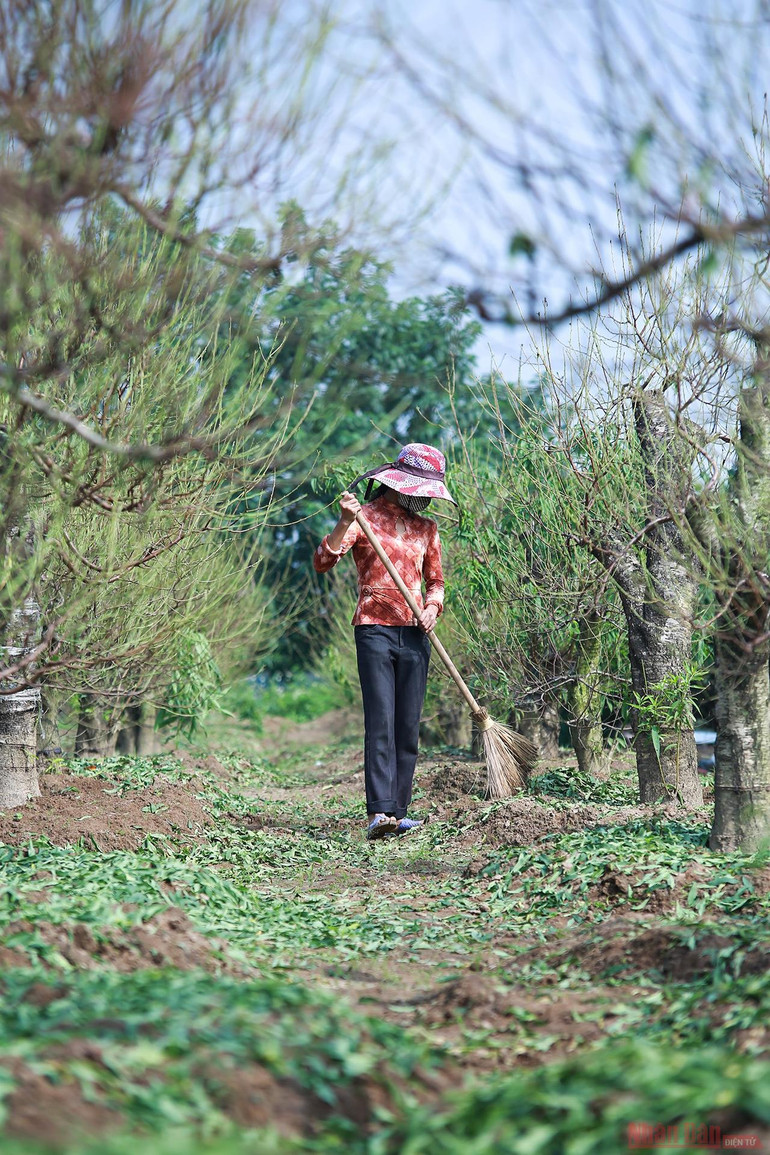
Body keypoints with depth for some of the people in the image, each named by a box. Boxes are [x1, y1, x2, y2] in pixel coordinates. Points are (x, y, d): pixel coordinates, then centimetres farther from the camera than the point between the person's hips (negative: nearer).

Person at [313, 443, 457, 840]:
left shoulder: (426, 528, 16)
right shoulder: (365, 517, 1)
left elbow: (436, 581, 23)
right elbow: (323, 562, -9)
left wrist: (433, 606, 2)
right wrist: (344, 523, -23)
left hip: (414, 634, 5)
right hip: (375, 629, -5)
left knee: (409, 726, 3)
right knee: (380, 722, -14)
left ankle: (398, 811, 7)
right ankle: (379, 812, -20)